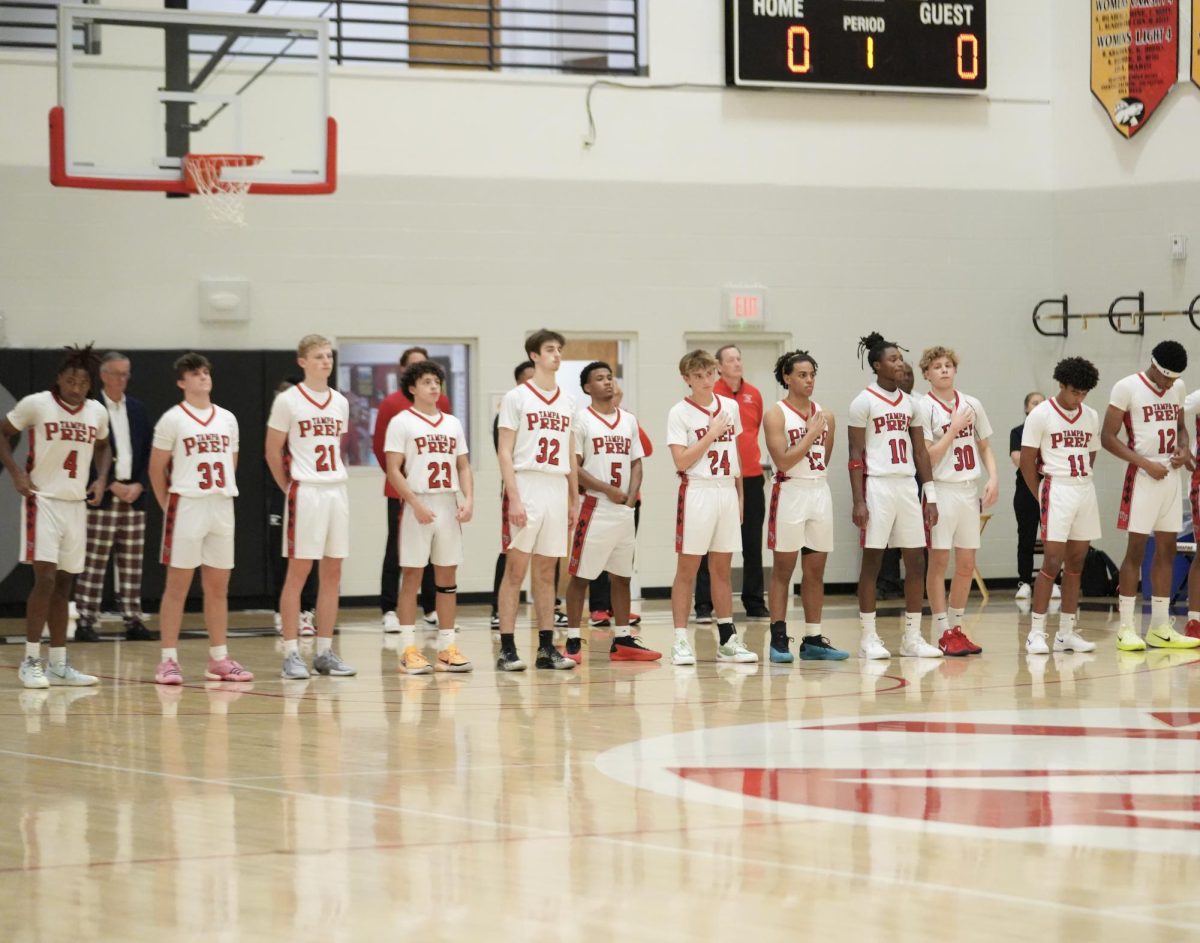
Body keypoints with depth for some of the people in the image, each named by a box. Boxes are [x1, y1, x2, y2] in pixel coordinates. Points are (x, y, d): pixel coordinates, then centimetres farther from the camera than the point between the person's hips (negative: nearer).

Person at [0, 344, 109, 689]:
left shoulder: (97, 412, 4)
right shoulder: (35, 404, -10)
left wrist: (101, 478, 5)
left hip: (77, 504, 5)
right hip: (43, 501, -5)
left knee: (63, 583, 9)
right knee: (45, 577, -13)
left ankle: (59, 664, 14)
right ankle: (30, 661, -5)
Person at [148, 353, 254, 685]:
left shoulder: (227, 419, 11)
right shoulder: (172, 419, -3)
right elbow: (157, 469, 0)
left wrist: (223, 492, 12)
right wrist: (168, 506, 1)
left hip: (222, 508, 5)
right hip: (186, 507, -5)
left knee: (218, 586, 8)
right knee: (177, 585, -3)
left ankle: (219, 659, 15)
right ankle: (169, 660, -1)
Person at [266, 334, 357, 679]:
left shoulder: (340, 402, 11)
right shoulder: (288, 401, -5)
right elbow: (273, 451, 0)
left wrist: (335, 477, 12)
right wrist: (289, 488, 2)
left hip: (337, 491, 6)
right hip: (305, 492, -5)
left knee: (332, 573, 6)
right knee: (297, 572, -4)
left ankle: (325, 652, 11)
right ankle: (291, 654, -2)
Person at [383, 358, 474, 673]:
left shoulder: (452, 423, 14)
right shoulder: (401, 422, -1)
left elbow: (463, 466, 13)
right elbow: (393, 470, -7)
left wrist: (468, 499, -3)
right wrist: (416, 504, -17)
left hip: (449, 505, 5)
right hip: (418, 504, -5)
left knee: (447, 576, 5)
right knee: (412, 576, -3)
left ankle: (446, 647, 9)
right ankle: (409, 650, -2)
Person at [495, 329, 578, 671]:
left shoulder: (567, 402, 14)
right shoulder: (517, 397, -2)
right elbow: (505, 452, -6)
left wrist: (574, 501, 13)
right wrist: (514, 499, -15)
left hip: (557, 491, 5)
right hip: (526, 487, -5)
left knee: (546, 572, 8)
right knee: (515, 570, -4)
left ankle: (547, 647, 10)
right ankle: (507, 649, -4)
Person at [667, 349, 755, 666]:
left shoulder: (730, 407, 9)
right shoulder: (680, 413, -6)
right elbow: (682, 461, -13)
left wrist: (740, 495, 14)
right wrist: (712, 434, -14)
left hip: (727, 493, 5)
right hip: (697, 494, -5)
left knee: (722, 569, 10)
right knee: (687, 569, -3)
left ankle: (727, 640, 14)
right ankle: (681, 642, -2)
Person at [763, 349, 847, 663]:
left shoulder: (825, 416, 10)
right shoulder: (776, 415, -6)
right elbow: (783, 461, -15)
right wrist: (811, 435, -13)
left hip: (820, 492, 5)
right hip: (790, 493, -5)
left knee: (815, 570, 7)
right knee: (782, 570, -1)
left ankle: (813, 640, 11)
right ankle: (778, 639, 0)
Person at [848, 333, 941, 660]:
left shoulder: (909, 403, 12)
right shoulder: (864, 402, -5)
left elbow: (920, 452, 14)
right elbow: (856, 455, -7)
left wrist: (930, 495, 8)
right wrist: (858, 501, -13)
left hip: (907, 486, 6)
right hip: (877, 486, -6)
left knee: (916, 561, 4)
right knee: (872, 560, -2)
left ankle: (912, 636, 10)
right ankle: (869, 638, 3)